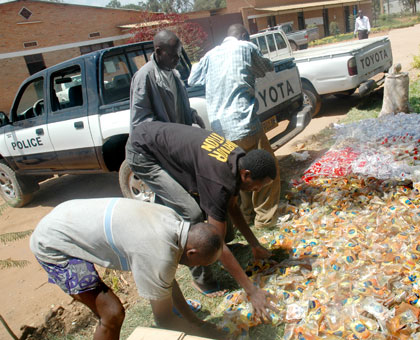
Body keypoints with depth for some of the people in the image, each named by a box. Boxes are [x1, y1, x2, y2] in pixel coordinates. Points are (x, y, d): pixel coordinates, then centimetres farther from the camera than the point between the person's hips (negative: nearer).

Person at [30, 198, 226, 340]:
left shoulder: (173, 220, -6)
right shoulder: (159, 255, -31)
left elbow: (168, 281, 8)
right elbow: (164, 319, -16)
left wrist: (195, 321, 12)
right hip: (52, 245, -8)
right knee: (113, 314, -8)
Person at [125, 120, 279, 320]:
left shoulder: (239, 161, -6)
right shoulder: (219, 181, -32)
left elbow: (232, 208, 9)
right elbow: (218, 244, -28)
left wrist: (255, 246, 10)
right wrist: (252, 291, -22)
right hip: (141, 152, -9)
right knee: (191, 214, -18)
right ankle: (201, 278, 2)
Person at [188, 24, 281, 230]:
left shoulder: (211, 55, 15)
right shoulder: (246, 47, 4)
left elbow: (192, 79, 25)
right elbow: (267, 68, 19)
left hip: (219, 129, 6)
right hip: (243, 123, -6)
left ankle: (246, 215, 29)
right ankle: (266, 218, 13)